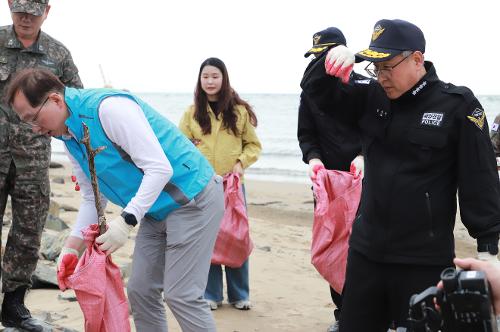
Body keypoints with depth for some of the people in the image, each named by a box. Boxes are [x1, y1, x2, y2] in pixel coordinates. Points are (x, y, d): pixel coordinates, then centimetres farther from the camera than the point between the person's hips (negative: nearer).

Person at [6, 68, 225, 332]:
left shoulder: (110, 108, -24)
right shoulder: (69, 137, 6)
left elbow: (160, 169, -27)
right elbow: (92, 200, 13)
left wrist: (126, 222, -31)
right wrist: (71, 249, 3)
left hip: (192, 198, -10)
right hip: (157, 210, 10)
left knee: (181, 295, -11)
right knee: (140, 291, 10)